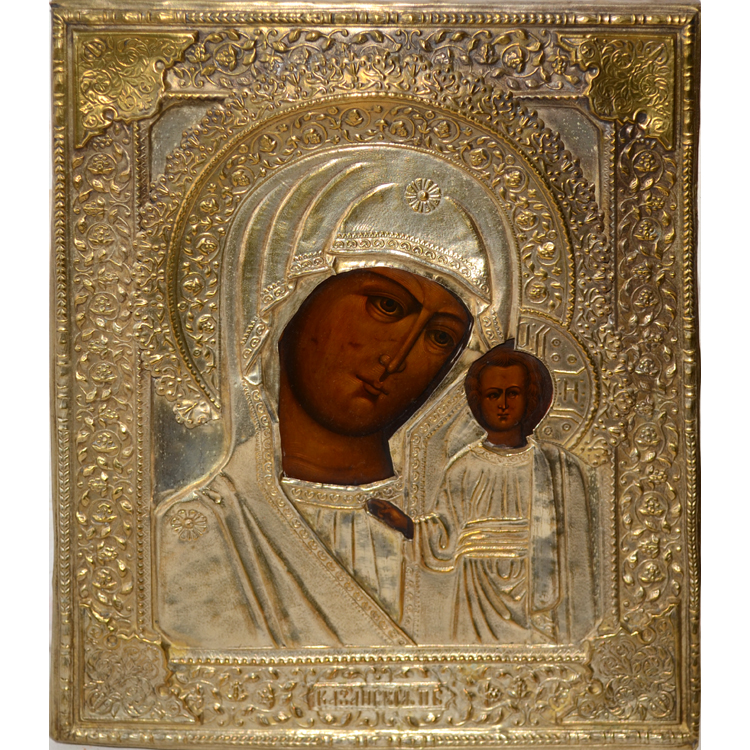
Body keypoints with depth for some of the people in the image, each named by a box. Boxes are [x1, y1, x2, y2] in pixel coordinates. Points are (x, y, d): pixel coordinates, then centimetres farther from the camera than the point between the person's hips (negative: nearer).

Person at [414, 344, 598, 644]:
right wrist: (408, 525, -20)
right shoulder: (464, 468, 4)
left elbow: (575, 556, 2)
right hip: (478, 607, 1)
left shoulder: (558, 467, 2)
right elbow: (445, 543, -2)